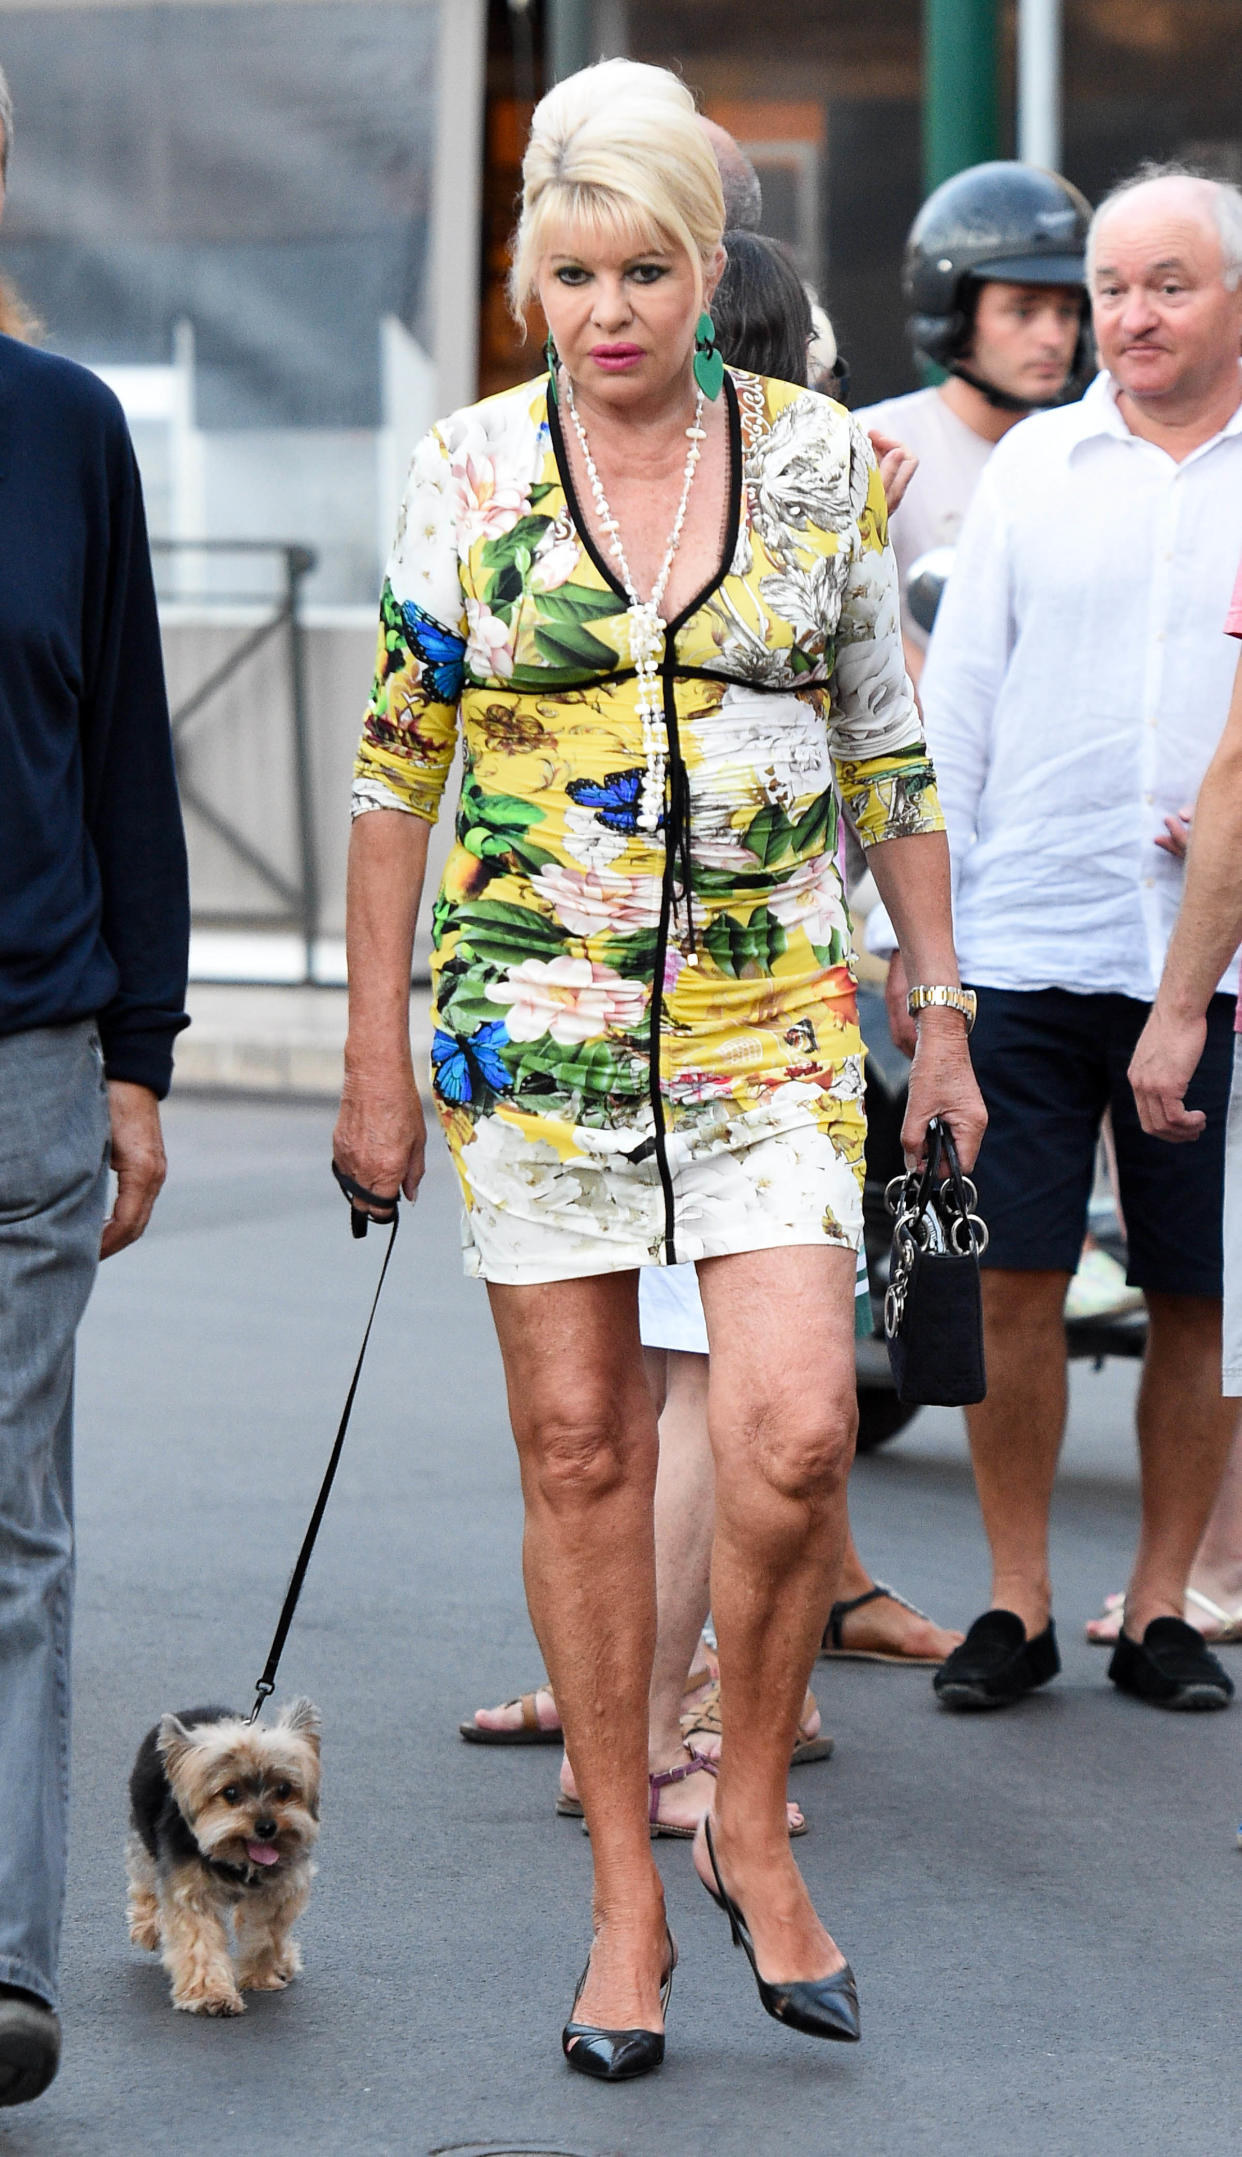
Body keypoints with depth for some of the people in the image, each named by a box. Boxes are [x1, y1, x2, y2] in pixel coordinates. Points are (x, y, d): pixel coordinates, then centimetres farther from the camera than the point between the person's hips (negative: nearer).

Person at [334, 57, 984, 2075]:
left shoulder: (821, 460, 3)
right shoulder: (471, 469, 1)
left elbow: (890, 752, 10)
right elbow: (398, 768, 5)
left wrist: (944, 1011, 9)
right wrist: (376, 1058, 3)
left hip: (771, 1016, 0)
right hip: (533, 1008, 0)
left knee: (795, 1430, -13)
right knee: (581, 1447, 3)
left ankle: (750, 1821, 10)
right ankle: (627, 1896, 14)